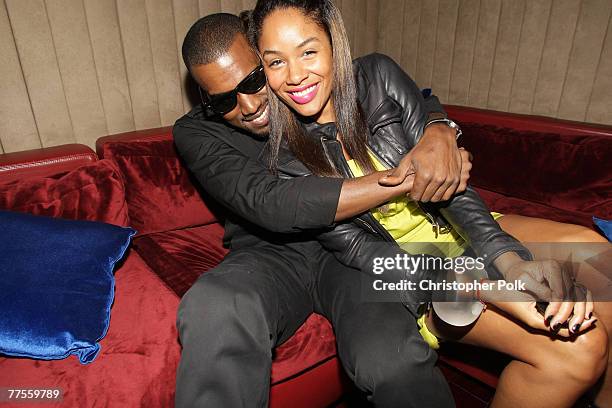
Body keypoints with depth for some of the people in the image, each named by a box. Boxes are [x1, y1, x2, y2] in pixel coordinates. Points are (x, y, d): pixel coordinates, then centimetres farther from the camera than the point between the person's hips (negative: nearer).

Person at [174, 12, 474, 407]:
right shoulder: (195, 133, -3)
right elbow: (270, 204, -20)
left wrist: (439, 135, -17)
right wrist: (404, 179, -22)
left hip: (350, 245, 2)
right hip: (268, 255, -1)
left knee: (395, 362, -28)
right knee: (214, 311, -36)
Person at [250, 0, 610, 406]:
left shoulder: (378, 76, -6)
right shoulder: (286, 162, -12)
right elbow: (361, 251, -17)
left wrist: (509, 258, -24)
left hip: (452, 224, 5)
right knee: (574, 348, -21)